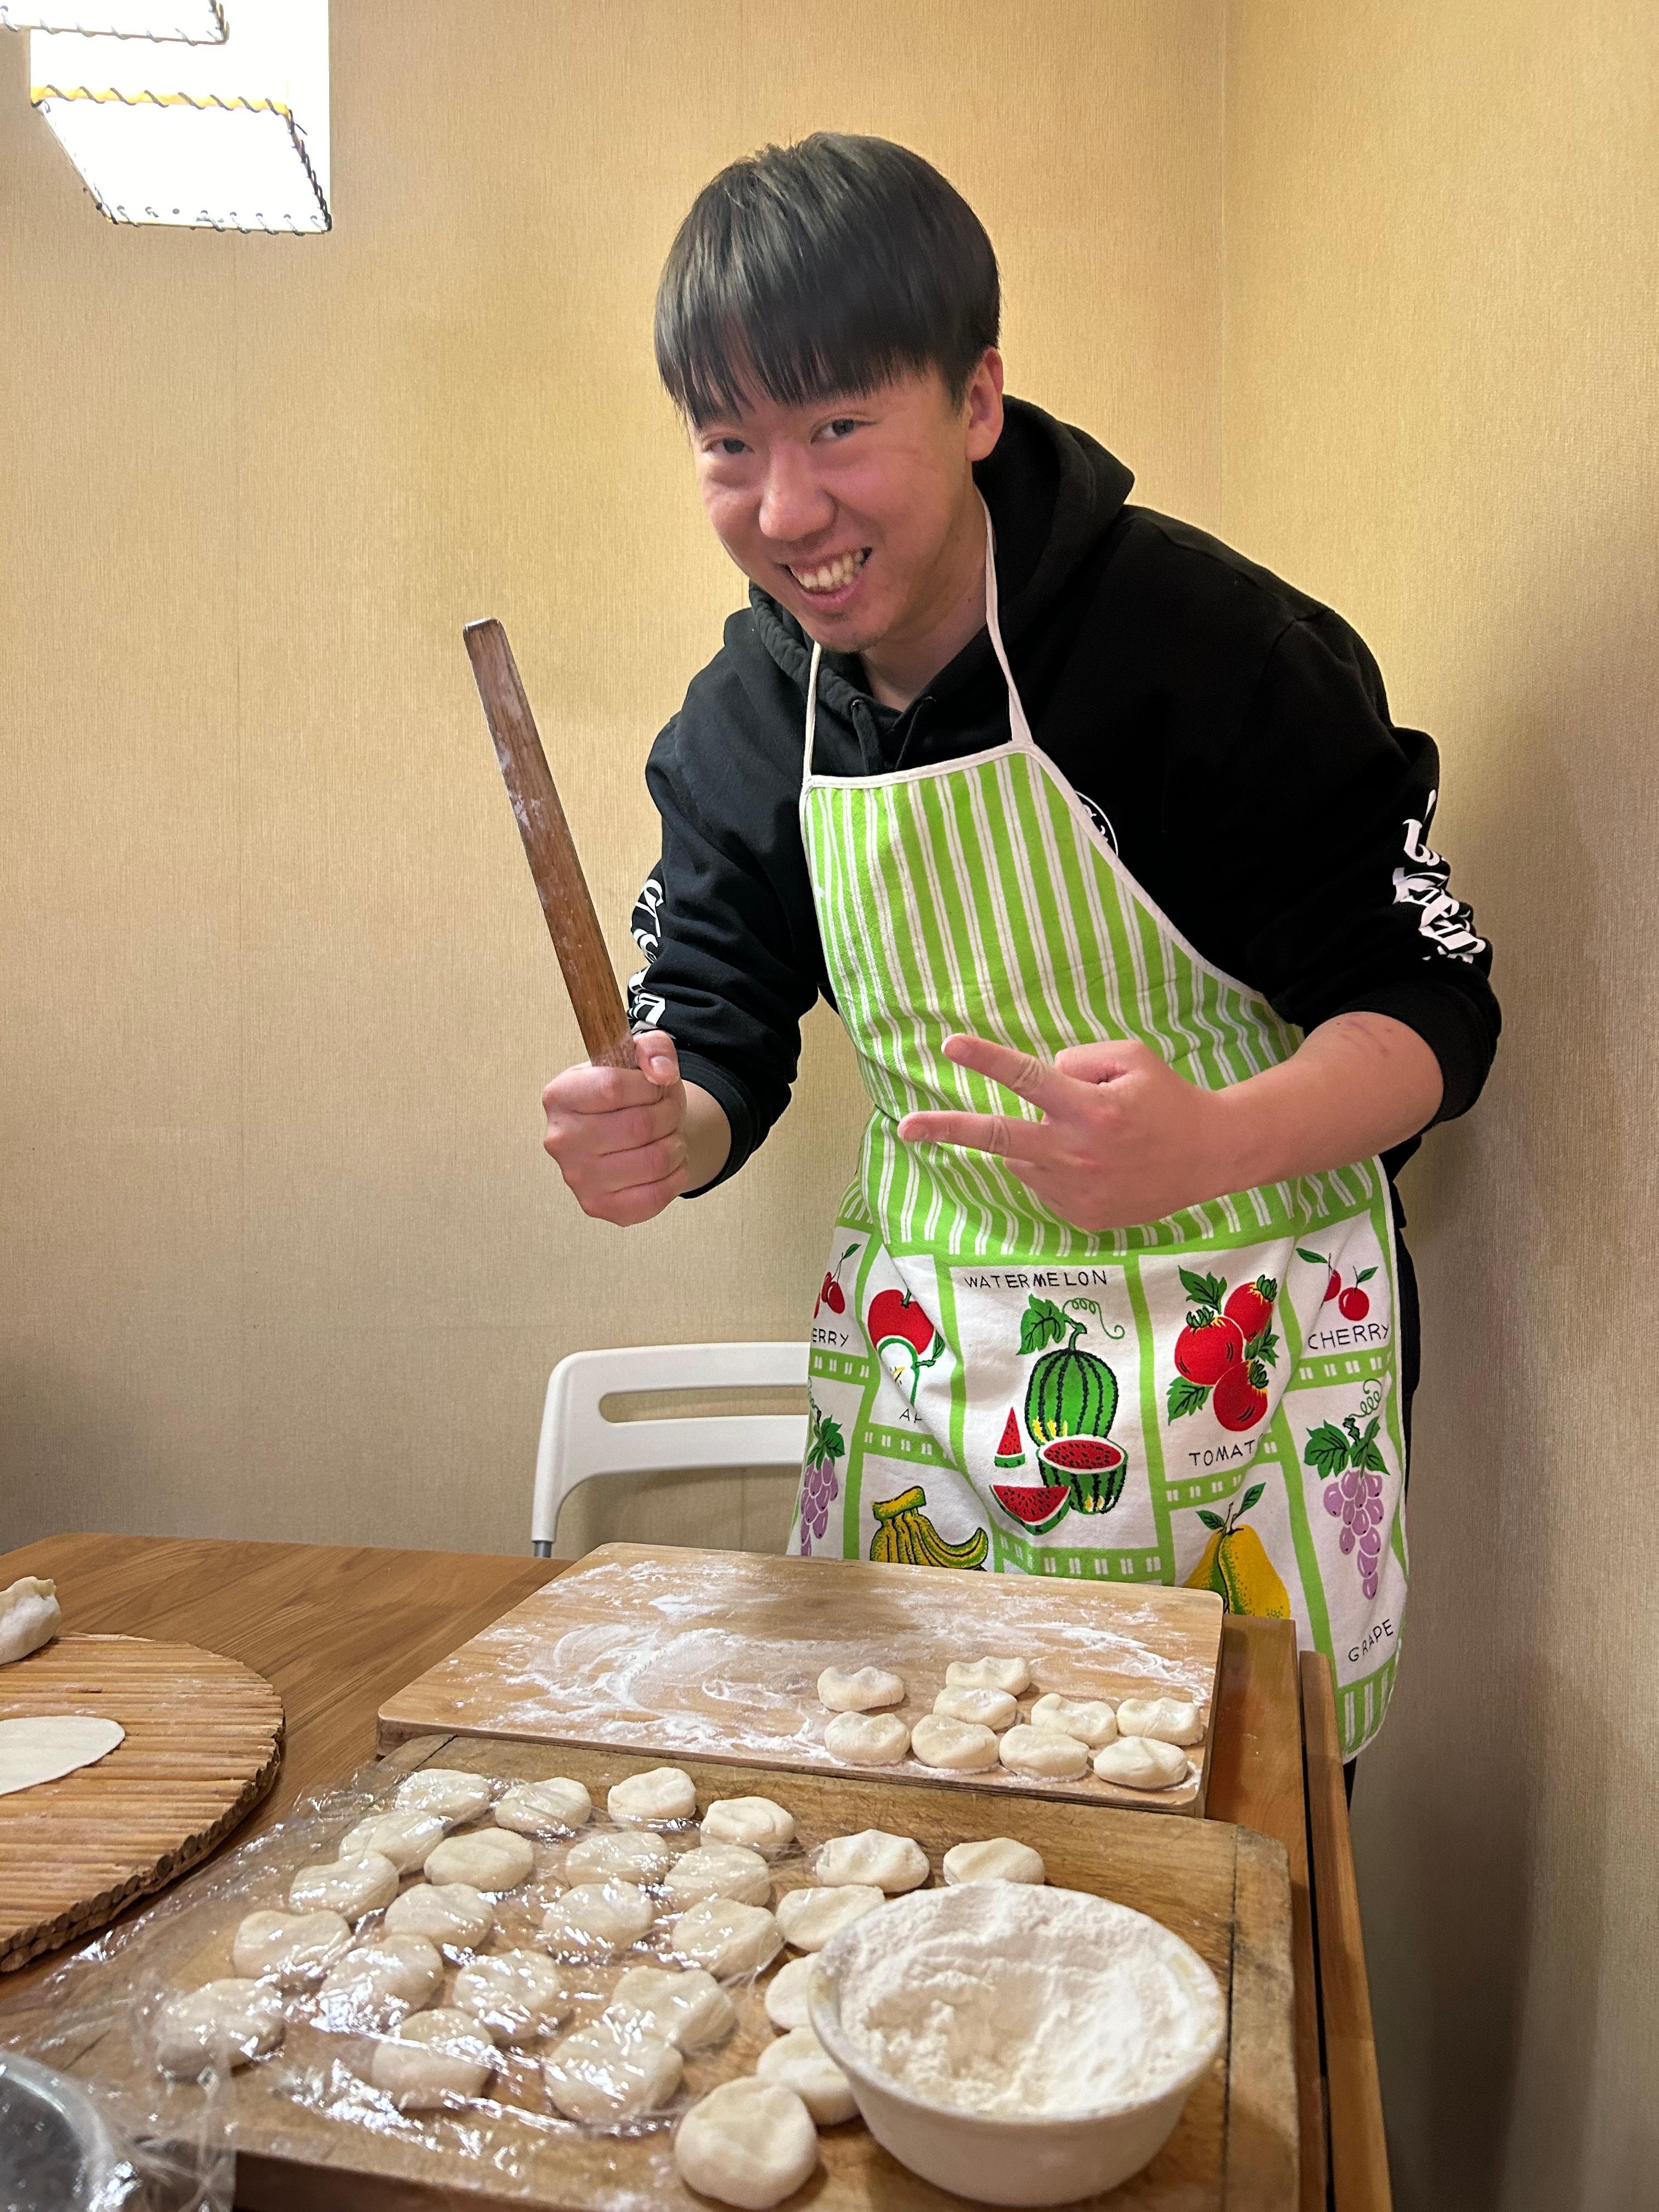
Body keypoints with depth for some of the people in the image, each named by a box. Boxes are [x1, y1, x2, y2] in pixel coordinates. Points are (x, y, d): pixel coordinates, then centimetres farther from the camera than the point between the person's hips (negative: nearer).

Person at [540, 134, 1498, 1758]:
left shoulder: (1210, 643, -17)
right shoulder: (739, 725, 0)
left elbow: (1431, 1011, -14)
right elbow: (719, 1034, 4)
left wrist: (1211, 1146, -33)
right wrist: (660, 1131, -19)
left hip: (1231, 1358, -3)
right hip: (921, 1360, 4)